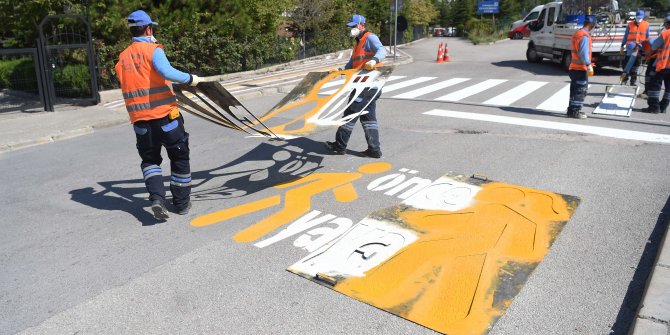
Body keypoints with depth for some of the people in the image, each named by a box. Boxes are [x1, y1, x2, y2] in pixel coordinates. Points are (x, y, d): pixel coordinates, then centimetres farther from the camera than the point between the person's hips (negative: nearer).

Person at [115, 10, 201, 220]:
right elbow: (167, 72, -24)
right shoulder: (153, 50, -7)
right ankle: (181, 202, 16)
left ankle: (157, 197, -4)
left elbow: (128, 85, 14)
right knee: (179, 156, 10)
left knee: (149, 159, 17)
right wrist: (190, 79, -12)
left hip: (139, 117, 5)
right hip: (164, 113, -5)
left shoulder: (123, 57, 11)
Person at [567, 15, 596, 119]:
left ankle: (572, 110, 21)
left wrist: (588, 64, 24)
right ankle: (575, 111, -1)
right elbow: (583, 52, -23)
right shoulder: (585, 35, -16)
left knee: (575, 90, 15)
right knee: (581, 90, -3)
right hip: (581, 68, -10)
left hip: (573, 67, 10)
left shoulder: (577, 33, 14)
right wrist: (589, 65, -21)